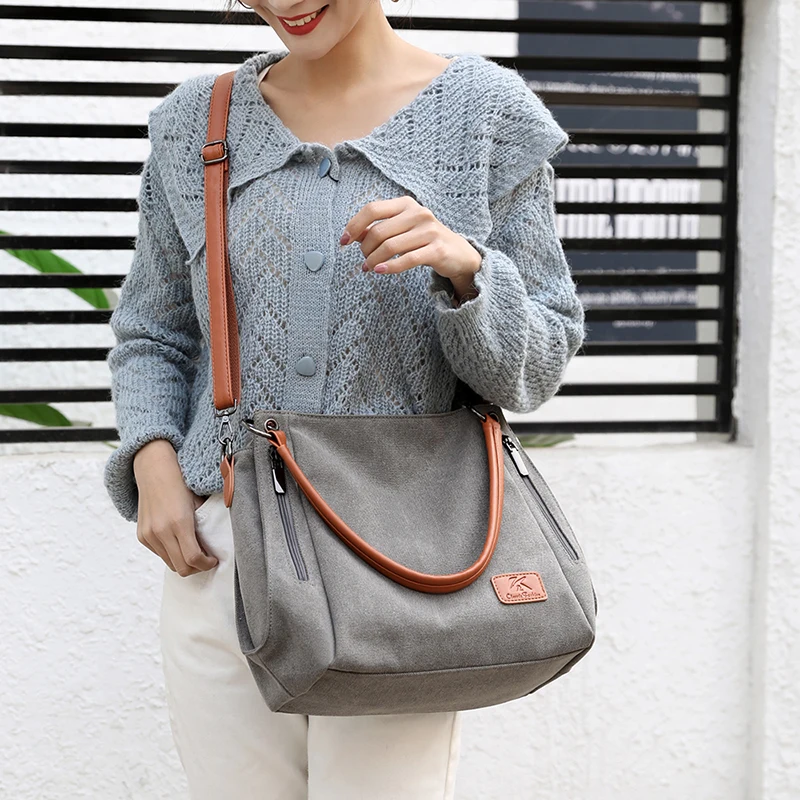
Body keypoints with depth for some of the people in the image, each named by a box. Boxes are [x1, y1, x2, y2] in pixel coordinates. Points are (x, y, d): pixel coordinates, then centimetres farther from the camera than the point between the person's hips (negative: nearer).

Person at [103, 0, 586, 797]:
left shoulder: (488, 112, 1)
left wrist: (463, 267, -18)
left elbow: (536, 366, 2)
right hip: (219, 554, 3)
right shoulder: (197, 121, 8)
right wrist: (152, 458, -2)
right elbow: (151, 333, 17)